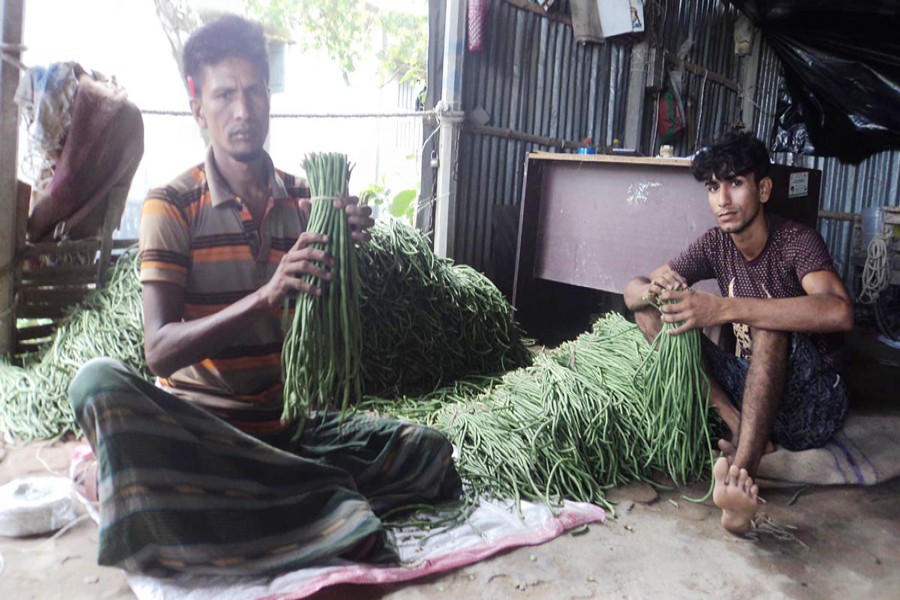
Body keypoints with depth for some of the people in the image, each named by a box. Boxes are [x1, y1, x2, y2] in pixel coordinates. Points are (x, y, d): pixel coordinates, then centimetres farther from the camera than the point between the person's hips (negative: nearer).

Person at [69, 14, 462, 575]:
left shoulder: (306, 201, 3)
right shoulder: (171, 206, -6)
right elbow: (161, 350, -17)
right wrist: (265, 295, -32)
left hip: (289, 422, 3)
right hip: (198, 422, -3)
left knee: (430, 451, -14)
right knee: (101, 381, -33)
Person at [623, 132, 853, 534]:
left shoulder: (796, 241, -15)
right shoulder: (716, 244, 1)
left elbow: (839, 312, -36)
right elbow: (632, 291, -2)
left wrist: (724, 309, -42)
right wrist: (653, 289, -27)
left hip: (814, 406, -5)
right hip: (748, 388, 6)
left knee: (771, 322, -34)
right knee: (650, 311, -7)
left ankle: (740, 470, -46)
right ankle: (740, 428, -20)